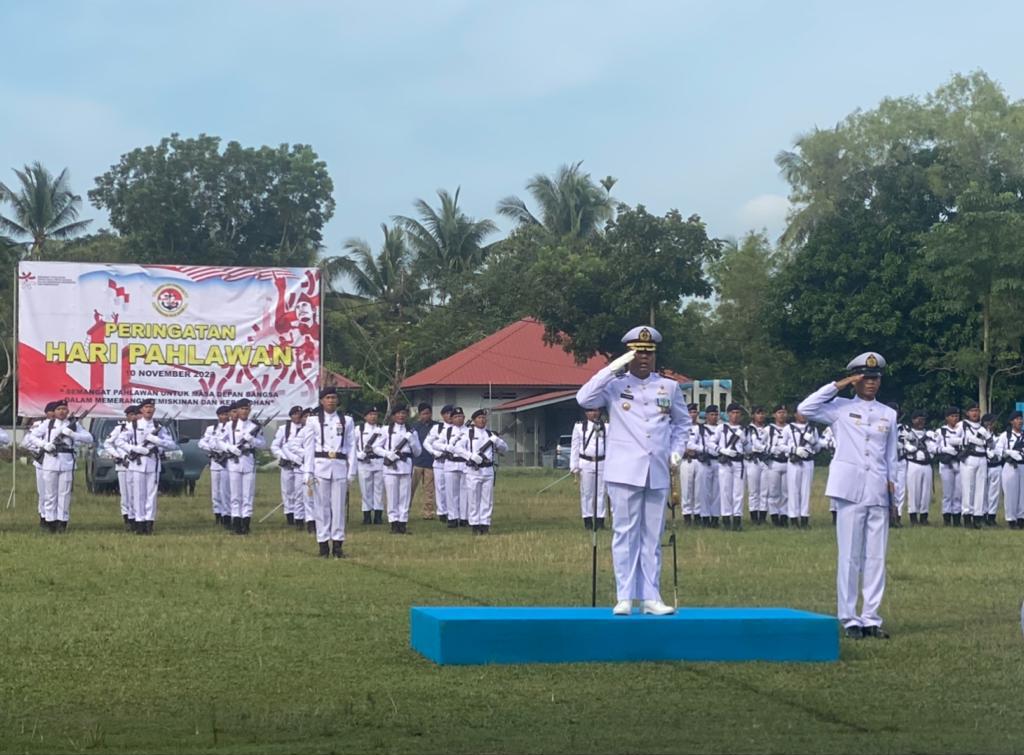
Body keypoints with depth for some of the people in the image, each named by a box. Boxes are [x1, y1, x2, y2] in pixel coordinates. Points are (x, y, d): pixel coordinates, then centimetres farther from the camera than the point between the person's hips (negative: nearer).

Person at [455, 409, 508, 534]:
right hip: (473, 470, -4)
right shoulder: (468, 433, 1)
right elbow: (458, 448, -9)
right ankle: (475, 525, 4)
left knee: (487, 499, 4)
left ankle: (485, 524, 9)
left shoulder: (490, 434, 14)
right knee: (474, 499, -1)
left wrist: (496, 440, -7)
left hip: (488, 470, 4)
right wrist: (471, 456, -22)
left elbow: (505, 448, 14)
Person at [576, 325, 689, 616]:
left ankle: (650, 597, 9)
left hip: (657, 473, 3)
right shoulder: (614, 385, 2)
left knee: (652, 537, 6)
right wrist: (612, 369, -16)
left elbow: (682, 422, 23)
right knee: (625, 534, -3)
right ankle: (625, 598, -1)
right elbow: (584, 398, -16)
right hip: (624, 472, -3)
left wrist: (677, 450, 7)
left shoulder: (670, 387, 11)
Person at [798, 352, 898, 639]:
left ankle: (871, 618, 9)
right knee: (850, 556, -3)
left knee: (876, 558, 4)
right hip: (850, 489, -4)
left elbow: (891, 455, 18)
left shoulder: (888, 415, 16)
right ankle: (849, 618, 1)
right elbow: (805, 409, -10)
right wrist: (838, 385, -7)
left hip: (879, 492, 4)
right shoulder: (841, 408, 4)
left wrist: (891, 482, 5)